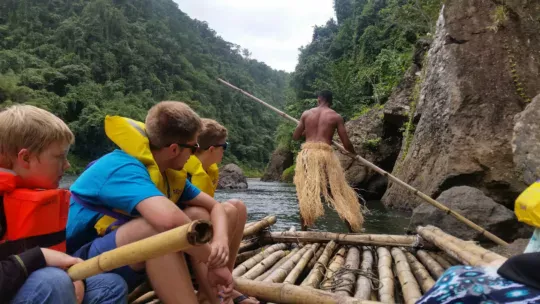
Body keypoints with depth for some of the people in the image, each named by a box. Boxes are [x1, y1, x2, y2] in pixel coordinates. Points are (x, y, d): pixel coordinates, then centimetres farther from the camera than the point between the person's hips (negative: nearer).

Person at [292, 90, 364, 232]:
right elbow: (346, 143, 4)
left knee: (305, 193, 12)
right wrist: (354, 153, 25)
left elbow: (295, 137, 15)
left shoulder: (306, 114, 11)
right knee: (337, 191, 8)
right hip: (325, 154, -1)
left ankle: (304, 229, 11)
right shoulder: (336, 116, 7)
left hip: (307, 153, 1)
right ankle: (353, 229, 9)